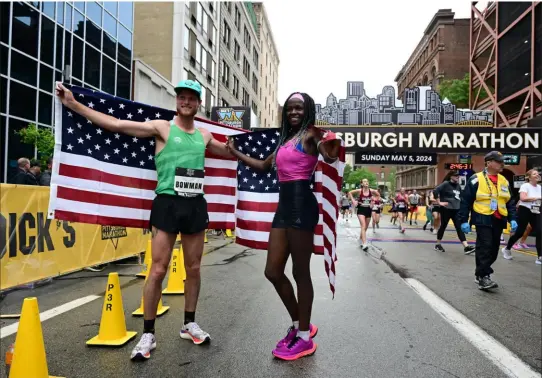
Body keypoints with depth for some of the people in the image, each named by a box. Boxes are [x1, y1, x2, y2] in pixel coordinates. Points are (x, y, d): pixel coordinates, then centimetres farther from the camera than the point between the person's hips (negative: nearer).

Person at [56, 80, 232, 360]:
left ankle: (189, 324, 27)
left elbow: (230, 152, 32)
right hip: (168, 203, -4)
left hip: (196, 205, 4)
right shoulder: (162, 127, 0)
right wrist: (73, 104, -12)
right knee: (158, 269, -4)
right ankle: (148, 334, 9)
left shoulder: (204, 136, 13)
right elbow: (116, 124, -7)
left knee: (193, 268, 10)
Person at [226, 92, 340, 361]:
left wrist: (331, 150, -42)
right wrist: (235, 152, 37)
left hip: (302, 204, -8)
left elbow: (330, 157, -20)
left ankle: (304, 338, 16)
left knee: (301, 273, 1)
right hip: (284, 206, 8)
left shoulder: (311, 134, -1)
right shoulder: (285, 140, 21)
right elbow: (263, 166, 33)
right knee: (273, 271, 10)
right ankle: (299, 325, 28)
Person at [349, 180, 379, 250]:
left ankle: (360, 241, 36)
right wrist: (353, 200, -7)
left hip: (368, 210, 4)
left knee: (365, 228, 13)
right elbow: (350, 193, 1)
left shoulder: (371, 191, -5)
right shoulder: (359, 191, -11)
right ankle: (364, 244, -25)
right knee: (363, 226, -19)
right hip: (361, 210, -4)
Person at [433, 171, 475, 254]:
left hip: (456, 210, 6)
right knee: (443, 226, 4)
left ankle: (466, 247, -7)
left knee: (459, 228, -1)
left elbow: (460, 196, 25)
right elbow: (435, 191, -19)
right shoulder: (445, 184, -9)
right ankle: (438, 244, 17)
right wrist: (439, 202, -17)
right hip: (446, 209, -6)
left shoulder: (458, 186, 12)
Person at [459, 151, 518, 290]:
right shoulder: (476, 179, -6)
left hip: (498, 221, 6)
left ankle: (480, 273, 24)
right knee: (484, 248, -11)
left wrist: (512, 219, 6)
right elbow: (465, 201, -6)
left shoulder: (504, 181, 13)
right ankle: (483, 277, -5)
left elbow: (510, 202, 18)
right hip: (483, 219, -6)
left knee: (493, 249, 10)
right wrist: (463, 220, -9)